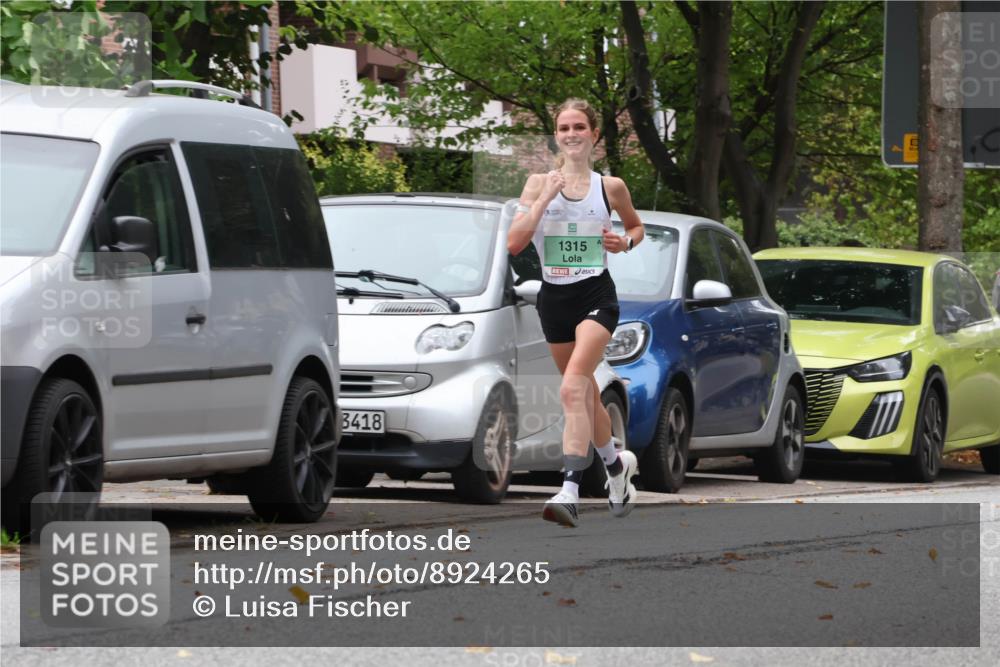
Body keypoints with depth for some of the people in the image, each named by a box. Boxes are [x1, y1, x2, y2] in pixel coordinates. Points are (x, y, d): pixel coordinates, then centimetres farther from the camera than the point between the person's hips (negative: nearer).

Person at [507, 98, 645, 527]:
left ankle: (570, 490, -31)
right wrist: (544, 198, -14)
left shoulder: (610, 187, 2)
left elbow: (635, 226, 20)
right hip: (554, 297, 3)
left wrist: (626, 243, -3)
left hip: (596, 296, -3)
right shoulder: (539, 183, 3)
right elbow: (514, 243, -7)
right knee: (586, 393, 16)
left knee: (573, 388, -22)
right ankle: (616, 465, 40)